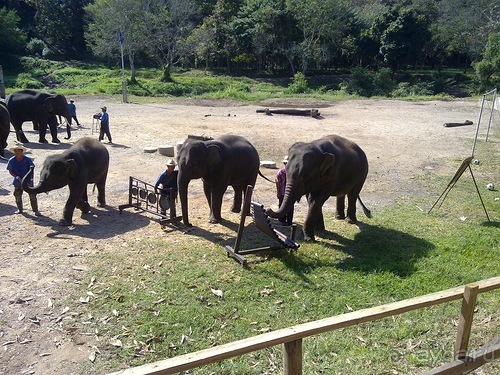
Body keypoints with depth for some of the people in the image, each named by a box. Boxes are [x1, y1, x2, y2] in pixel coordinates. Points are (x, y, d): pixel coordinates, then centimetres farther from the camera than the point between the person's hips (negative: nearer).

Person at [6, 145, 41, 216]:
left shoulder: (27, 159, -11)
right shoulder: (11, 161, -9)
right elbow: (10, 171, -2)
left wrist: (31, 180, -8)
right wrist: (18, 178, -14)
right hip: (18, 181, 2)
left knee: (32, 195, -4)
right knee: (17, 196, 11)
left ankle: (36, 210, 3)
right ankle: (20, 209, 31)